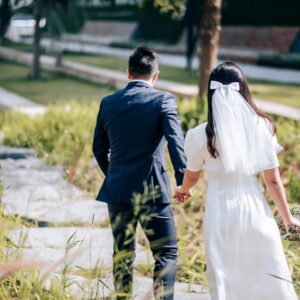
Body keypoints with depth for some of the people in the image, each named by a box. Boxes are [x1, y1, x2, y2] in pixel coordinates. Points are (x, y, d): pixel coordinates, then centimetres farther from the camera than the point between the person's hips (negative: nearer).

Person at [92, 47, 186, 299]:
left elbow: (99, 148, 15)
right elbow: (175, 140, -19)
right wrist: (183, 179, -20)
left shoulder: (108, 103, 6)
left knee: (122, 254, 15)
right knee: (166, 253, 4)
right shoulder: (163, 100, -7)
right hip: (152, 191, -4)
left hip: (117, 191, 4)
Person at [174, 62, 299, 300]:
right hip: (254, 209, 0)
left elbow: (191, 177, 10)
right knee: (271, 279, 9)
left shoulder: (201, 135, -7)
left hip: (221, 211, 0)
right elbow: (273, 180, -3)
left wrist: (182, 191, 34)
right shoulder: (261, 128, -7)